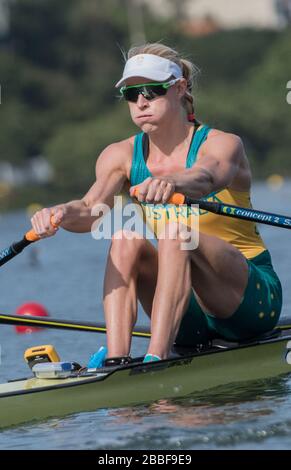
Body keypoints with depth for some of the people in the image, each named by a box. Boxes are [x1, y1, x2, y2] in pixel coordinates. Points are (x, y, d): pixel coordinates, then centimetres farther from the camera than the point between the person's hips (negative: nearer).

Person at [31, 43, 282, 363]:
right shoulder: (120, 156, 2)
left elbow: (206, 178, -36)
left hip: (252, 299, -4)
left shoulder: (223, 145, -10)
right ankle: (115, 361, -36)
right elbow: (92, 208, -19)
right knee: (126, 240, -23)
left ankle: (155, 358, -44)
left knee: (176, 231, -31)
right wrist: (66, 214, -43)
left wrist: (172, 184, -60)